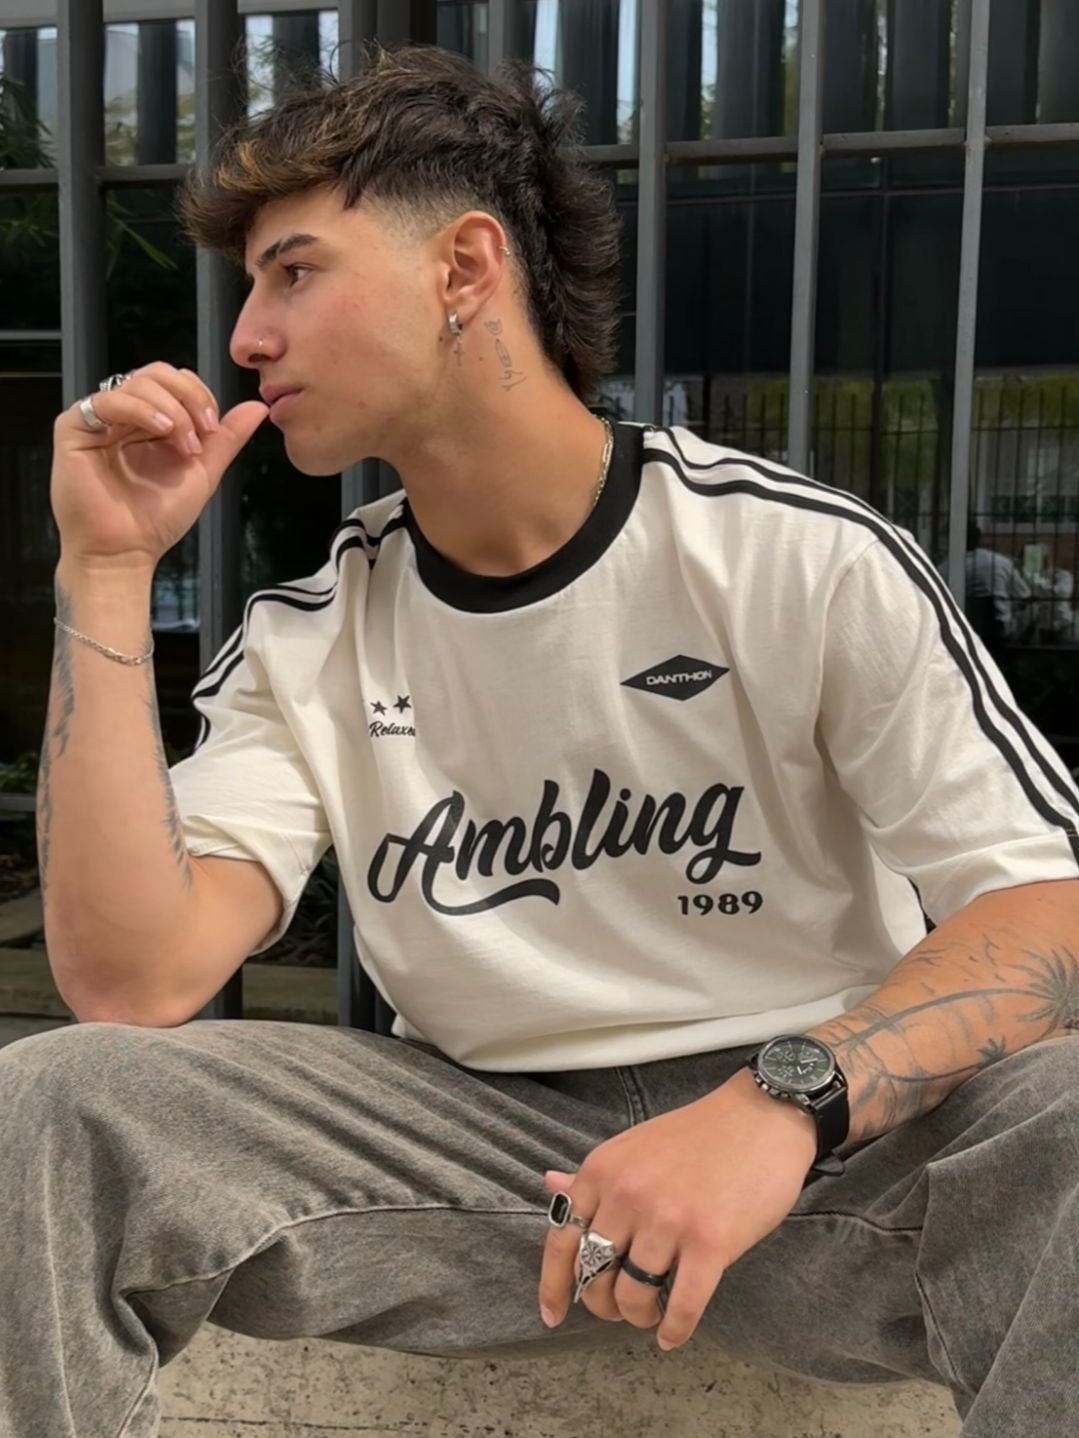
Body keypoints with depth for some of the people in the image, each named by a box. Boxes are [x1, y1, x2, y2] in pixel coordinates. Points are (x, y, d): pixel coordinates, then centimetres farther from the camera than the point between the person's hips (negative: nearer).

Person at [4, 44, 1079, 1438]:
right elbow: (131, 981, -11)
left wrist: (788, 1098, -33)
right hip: (476, 1139, 3)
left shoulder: (810, 563, -10)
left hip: (831, 1149, -1)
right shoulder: (303, 644, 0)